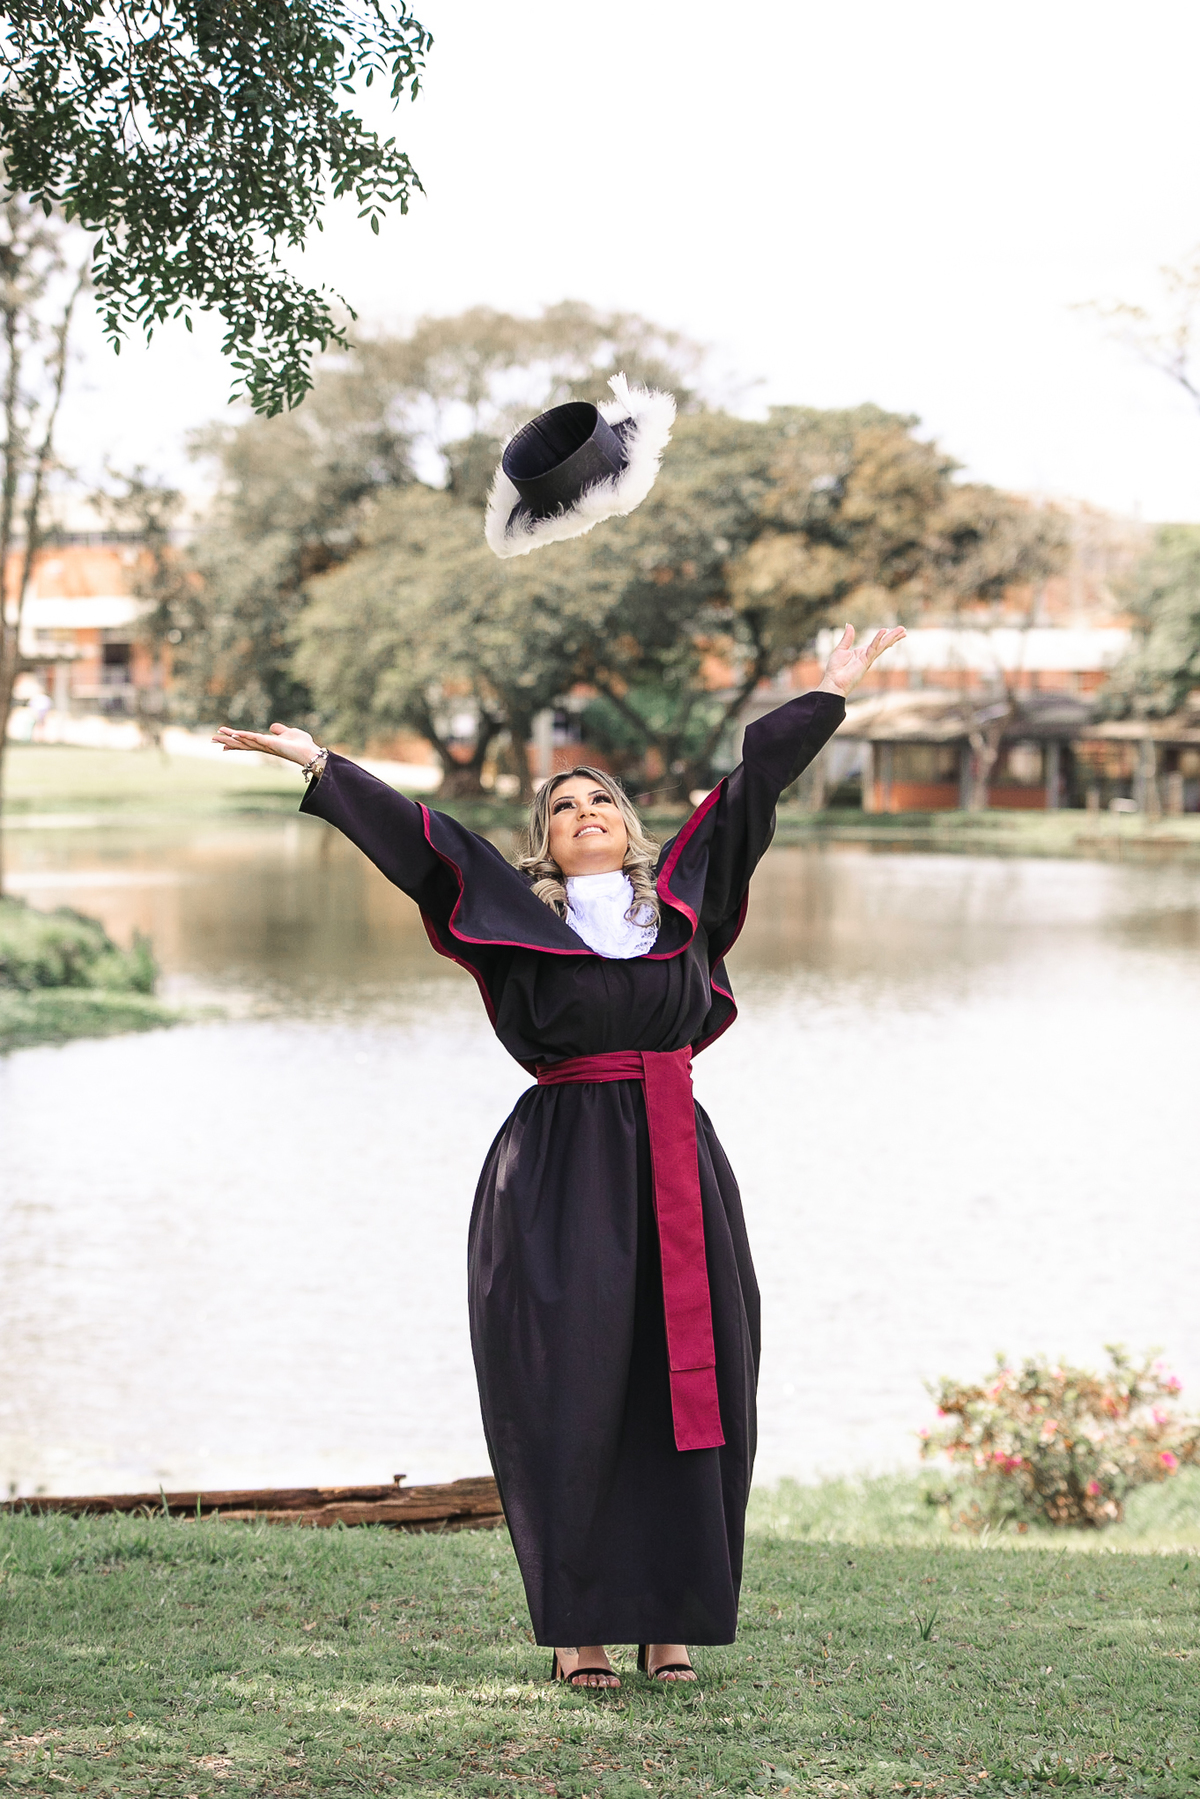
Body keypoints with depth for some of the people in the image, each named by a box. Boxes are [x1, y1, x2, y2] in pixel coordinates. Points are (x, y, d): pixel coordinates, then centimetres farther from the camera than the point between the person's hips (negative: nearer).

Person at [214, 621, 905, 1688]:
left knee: (685, 1388, 0)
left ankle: (669, 1621, 6)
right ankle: (579, 1627, 0)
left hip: (678, 1164, 3)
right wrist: (321, 765, 4)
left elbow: (751, 789, 21)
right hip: (562, 1168, -3)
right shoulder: (519, 911, 9)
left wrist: (832, 697, 29)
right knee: (571, 1392, -5)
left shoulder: (682, 897, 15)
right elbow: (418, 837, 8)